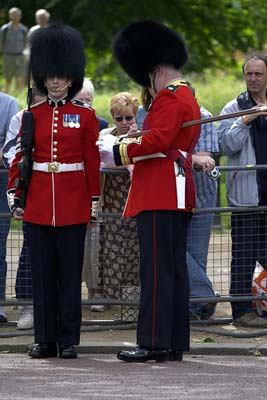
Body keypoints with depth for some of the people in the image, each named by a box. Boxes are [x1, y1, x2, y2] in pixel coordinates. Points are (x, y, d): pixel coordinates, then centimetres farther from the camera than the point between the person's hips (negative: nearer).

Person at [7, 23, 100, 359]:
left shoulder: (85, 115, 3)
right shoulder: (32, 115, 7)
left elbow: (93, 162, 3)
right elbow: (19, 159, 7)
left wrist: (94, 202, 0)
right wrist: (15, 198, 2)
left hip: (72, 205, -2)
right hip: (37, 204, 2)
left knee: (70, 272, 1)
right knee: (42, 273, 3)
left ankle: (68, 340, 6)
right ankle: (45, 340, 8)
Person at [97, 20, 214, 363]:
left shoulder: (169, 96, -11)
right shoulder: (188, 98, 22)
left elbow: (158, 141, -21)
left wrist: (119, 151, -9)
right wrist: (126, 149, 14)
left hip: (160, 194, -11)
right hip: (177, 195, 11)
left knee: (157, 268, -11)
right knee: (175, 268, 9)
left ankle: (154, 343, -13)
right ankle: (175, 343, 11)